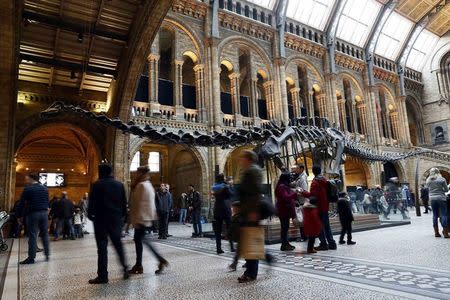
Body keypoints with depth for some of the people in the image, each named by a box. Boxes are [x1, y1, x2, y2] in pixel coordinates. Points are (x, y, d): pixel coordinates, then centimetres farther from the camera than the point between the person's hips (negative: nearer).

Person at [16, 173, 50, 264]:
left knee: (32, 235, -2)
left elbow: (21, 203, -3)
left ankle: (31, 257, 0)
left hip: (33, 214, -5)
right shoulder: (44, 188, 11)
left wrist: (20, 214, 5)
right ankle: (47, 254, 14)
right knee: (45, 234, 11)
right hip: (44, 213, 5)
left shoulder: (27, 189, -5)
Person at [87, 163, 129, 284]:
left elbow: (92, 202, -8)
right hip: (116, 219, 4)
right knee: (118, 244, 16)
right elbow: (124, 202, 7)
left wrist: (90, 215, 5)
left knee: (102, 247, 1)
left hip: (101, 219, -4)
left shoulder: (97, 185, -7)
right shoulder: (119, 185, 6)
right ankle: (125, 268, 12)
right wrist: (122, 215, 14)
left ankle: (102, 276, 5)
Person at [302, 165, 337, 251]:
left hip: (319, 207, -8)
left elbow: (312, 195, -21)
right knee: (326, 225, 15)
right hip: (325, 206, 8)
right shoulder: (324, 180, 11)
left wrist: (303, 192, -10)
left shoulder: (315, 182, -15)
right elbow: (326, 192, 16)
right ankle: (331, 243, 18)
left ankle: (323, 244, 2)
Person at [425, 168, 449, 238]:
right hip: (441, 198, -3)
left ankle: (436, 232, 13)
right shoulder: (442, 179, -5)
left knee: (435, 215, 9)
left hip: (432, 198, 3)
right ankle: (445, 233, -3)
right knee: (443, 215, 0)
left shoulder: (428, 180, 5)